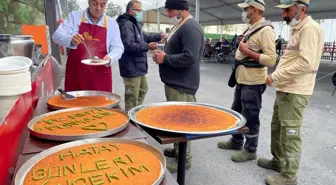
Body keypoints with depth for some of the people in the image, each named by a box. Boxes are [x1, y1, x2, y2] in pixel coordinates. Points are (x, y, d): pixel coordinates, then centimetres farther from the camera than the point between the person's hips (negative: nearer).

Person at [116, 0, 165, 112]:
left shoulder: (135, 24, 19)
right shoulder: (127, 25, -18)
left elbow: (145, 38, 31)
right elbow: (129, 45, -30)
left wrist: (159, 36, 22)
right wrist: (147, 46, -39)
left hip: (139, 67, 12)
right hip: (131, 69, -12)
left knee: (143, 90, 26)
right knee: (132, 97, -4)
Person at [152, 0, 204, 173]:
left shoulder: (191, 27, -17)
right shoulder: (179, 26, 16)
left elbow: (189, 57, -27)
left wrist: (165, 59, -16)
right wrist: (162, 54, 5)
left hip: (182, 84, -10)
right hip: (173, 81, 10)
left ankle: (184, 158, 13)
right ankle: (177, 149, 34)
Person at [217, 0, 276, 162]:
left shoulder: (265, 30, -15)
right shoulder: (251, 29, 14)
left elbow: (271, 59, -23)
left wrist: (247, 51, -21)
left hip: (253, 83, -10)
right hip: (242, 80, 10)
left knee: (250, 118, 1)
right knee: (236, 113, 19)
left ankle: (250, 150, 16)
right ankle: (236, 141, 35)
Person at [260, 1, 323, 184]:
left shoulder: (310, 28, -15)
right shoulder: (298, 28, 17)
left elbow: (305, 63, -25)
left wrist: (275, 76, -18)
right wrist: (278, 77, 8)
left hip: (294, 92, -10)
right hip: (285, 89, 10)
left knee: (290, 134, -2)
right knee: (277, 127, 19)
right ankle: (278, 160, 35)